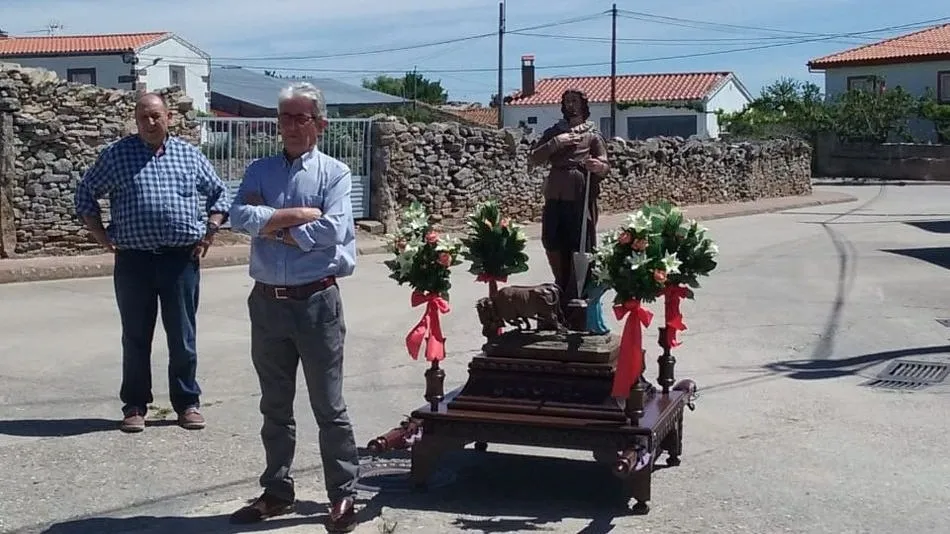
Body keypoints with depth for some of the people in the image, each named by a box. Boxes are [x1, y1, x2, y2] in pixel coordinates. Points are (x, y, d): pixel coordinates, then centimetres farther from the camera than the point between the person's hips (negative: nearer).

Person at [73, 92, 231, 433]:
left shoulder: (189, 155, 9)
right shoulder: (117, 155, 4)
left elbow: (219, 194, 17)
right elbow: (85, 194, 11)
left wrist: (208, 234, 7)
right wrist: (101, 236, 3)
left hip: (182, 259, 1)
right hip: (134, 260, -1)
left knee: (183, 337, 7)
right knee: (135, 337, 7)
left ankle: (187, 402, 18)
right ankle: (135, 406, 18)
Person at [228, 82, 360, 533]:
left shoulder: (335, 173, -2)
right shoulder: (260, 171, 7)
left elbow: (332, 230, -17)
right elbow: (240, 217, -10)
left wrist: (273, 226, -9)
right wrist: (301, 214, -14)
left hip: (316, 302, -4)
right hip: (267, 302, 4)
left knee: (328, 406, 4)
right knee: (274, 405, 14)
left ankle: (343, 495, 14)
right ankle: (277, 491, 26)